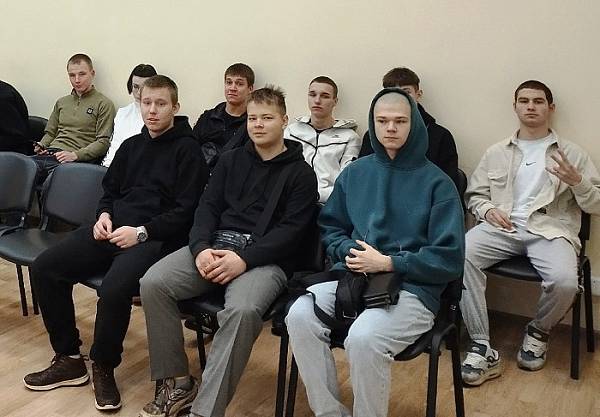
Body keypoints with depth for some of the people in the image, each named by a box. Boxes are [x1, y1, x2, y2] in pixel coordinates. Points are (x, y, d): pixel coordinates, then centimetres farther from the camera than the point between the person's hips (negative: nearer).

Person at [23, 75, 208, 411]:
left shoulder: (187, 150, -3)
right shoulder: (131, 145, 20)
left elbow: (186, 210, -10)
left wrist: (141, 232, -18)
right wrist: (104, 215, 5)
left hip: (155, 237, -7)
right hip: (113, 229, 8)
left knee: (114, 290, -34)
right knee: (44, 269, -8)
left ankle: (104, 368, -6)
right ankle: (68, 360, 5)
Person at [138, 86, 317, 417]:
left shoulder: (300, 173, 6)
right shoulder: (230, 160, 19)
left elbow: (292, 229, -5)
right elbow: (208, 206, 10)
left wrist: (244, 259, -19)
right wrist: (201, 248, -11)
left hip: (265, 259, -4)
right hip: (215, 245, 5)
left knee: (242, 310, -36)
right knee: (153, 283, -20)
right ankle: (177, 382, -6)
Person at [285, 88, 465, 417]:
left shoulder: (436, 183, -1)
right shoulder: (355, 172, 13)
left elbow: (449, 259, -5)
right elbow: (330, 228, 19)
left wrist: (388, 263, -12)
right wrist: (349, 252, -3)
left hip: (412, 288, -4)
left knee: (363, 337, -32)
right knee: (299, 316, -23)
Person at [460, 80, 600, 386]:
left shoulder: (572, 153, 14)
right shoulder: (496, 153, 20)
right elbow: (474, 195, 18)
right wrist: (488, 210, -4)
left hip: (550, 229, -1)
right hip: (502, 226, 2)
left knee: (564, 280, -32)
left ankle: (538, 332, 4)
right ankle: (482, 349, -24)